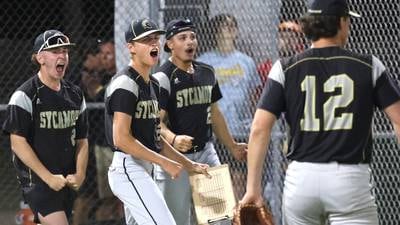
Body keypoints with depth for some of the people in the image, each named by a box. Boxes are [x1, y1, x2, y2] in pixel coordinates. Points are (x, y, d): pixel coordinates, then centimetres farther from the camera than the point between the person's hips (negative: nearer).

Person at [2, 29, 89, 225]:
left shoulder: (75, 95, 13)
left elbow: (82, 141, 16)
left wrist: (79, 174, -1)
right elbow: (18, 143, -13)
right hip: (37, 180, -7)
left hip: (66, 182, 7)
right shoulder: (24, 95, -8)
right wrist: (48, 177, -16)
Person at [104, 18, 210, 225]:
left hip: (144, 169, 10)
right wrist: (164, 162, -19)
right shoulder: (125, 83, -13)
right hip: (128, 167, -10)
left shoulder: (152, 84, 18)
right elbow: (121, 139, -20)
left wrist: (189, 165, 17)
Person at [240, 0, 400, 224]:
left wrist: (253, 188, -1)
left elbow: (259, 129, -2)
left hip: (301, 178, 2)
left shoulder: (285, 69, 4)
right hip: (350, 179, -2)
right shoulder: (369, 66, 2)